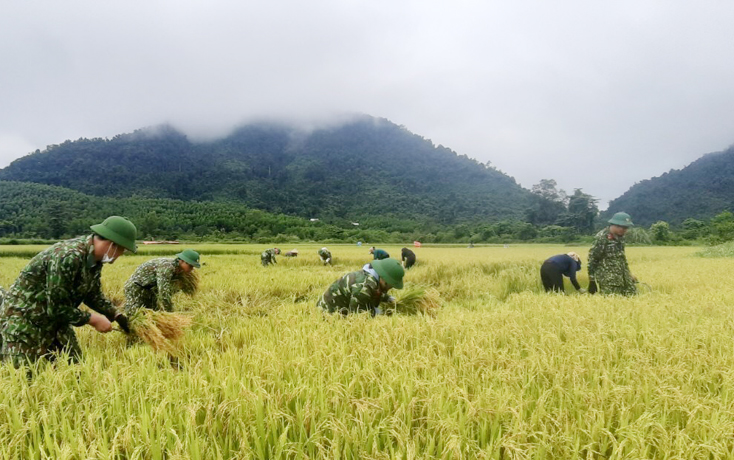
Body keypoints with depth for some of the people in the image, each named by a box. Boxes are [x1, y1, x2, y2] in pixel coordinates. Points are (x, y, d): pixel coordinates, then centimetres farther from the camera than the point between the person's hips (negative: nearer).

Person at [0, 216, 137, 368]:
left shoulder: (94, 257, -4)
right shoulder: (68, 257, -33)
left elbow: (93, 295, 12)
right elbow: (56, 308, -29)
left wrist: (117, 316, 6)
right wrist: (92, 319, -20)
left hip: (56, 318, 8)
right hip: (25, 317, -8)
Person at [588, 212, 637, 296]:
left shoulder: (620, 237, 9)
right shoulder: (602, 238, -16)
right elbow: (592, 259, -15)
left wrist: (629, 274, 21)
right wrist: (592, 281, -15)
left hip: (623, 277, 8)